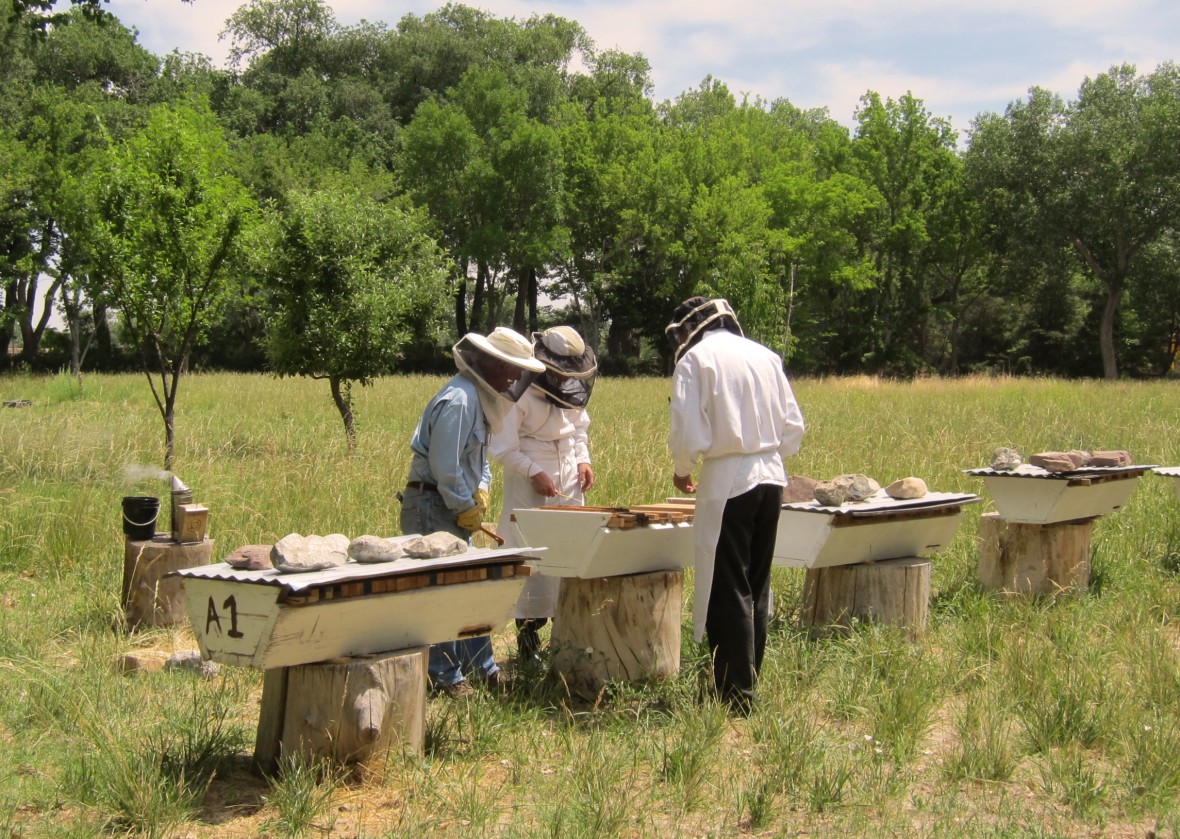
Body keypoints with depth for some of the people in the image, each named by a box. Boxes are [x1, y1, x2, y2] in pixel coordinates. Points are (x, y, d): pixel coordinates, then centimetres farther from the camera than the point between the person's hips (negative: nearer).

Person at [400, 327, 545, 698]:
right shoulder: (458, 400, -20)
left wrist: (481, 489, 7)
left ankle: (483, 668, 24)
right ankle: (445, 677, 3)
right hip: (432, 507, -11)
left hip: (453, 507, 11)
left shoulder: (477, 398, 13)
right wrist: (467, 507, -12)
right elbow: (445, 466, -23)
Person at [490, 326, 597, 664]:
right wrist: (534, 473, -20)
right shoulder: (519, 392, -15)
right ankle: (528, 640, 3)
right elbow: (502, 448, -14)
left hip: (569, 483, 7)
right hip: (530, 484, -7)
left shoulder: (570, 388, 6)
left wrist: (583, 459, 8)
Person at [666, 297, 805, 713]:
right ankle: (749, 678, 24)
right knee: (756, 587, 16)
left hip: (728, 482, -6)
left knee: (728, 591, -1)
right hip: (771, 477, 6)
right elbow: (793, 427, 10)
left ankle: (738, 694, 0)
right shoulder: (765, 355, 10)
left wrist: (681, 470, 7)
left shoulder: (695, 359, -6)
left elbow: (688, 433, -12)